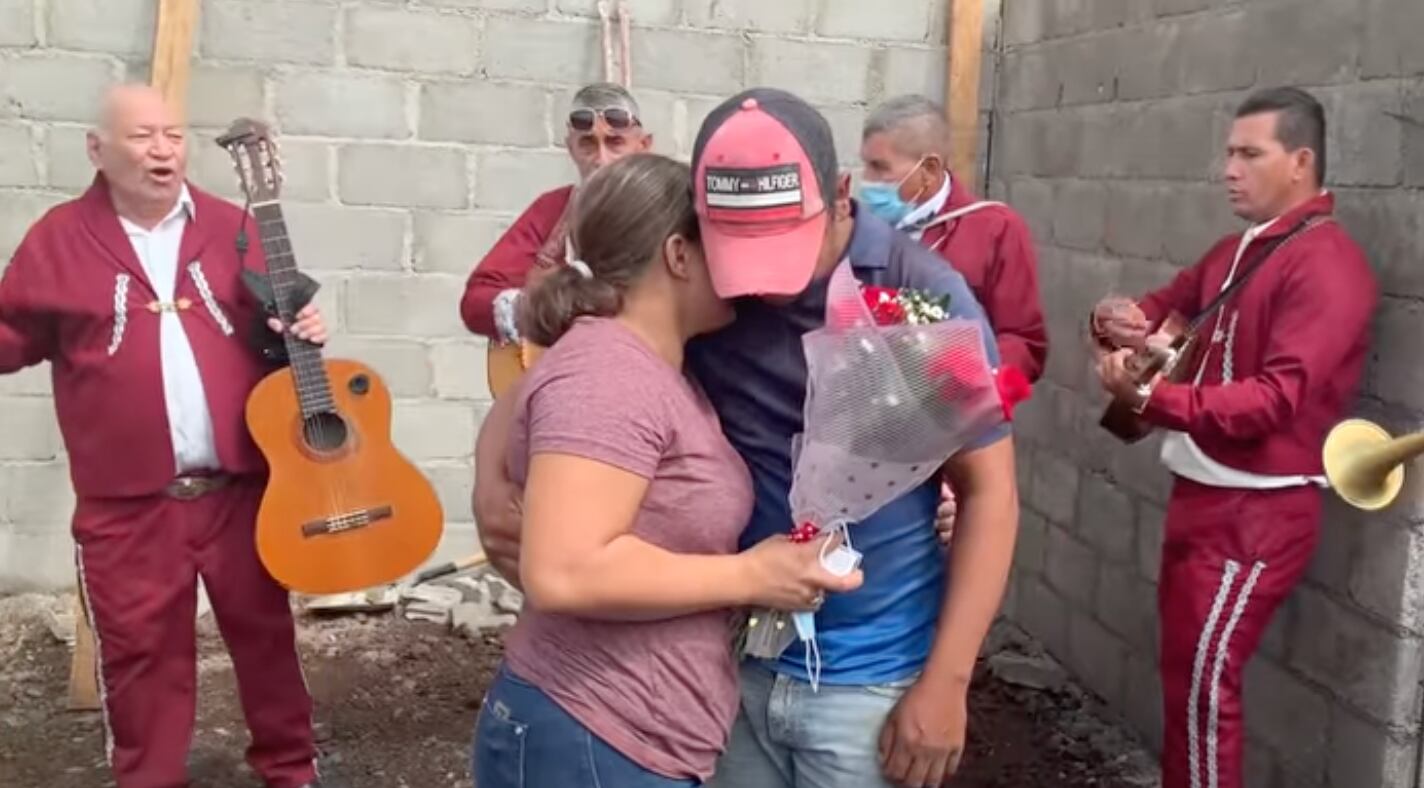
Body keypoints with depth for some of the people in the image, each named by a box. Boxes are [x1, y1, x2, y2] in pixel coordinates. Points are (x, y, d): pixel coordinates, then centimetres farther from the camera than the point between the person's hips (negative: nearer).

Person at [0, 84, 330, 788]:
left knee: (264, 630, 13)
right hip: (128, 501, -1)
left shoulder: (228, 227, 6)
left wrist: (300, 329, -8)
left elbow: (271, 322, 14)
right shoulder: (61, 238, 1)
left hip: (240, 485, 2)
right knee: (140, 652, 9)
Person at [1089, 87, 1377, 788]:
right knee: (1180, 666, 15)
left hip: (1258, 509, -9)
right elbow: (1159, 310, 16)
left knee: (1203, 678, -6)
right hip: (1202, 492, 9)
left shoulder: (1327, 265, -16)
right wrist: (1118, 320, -9)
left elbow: (1278, 397, -25)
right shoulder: (1236, 251, 14)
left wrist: (1150, 398, -33)